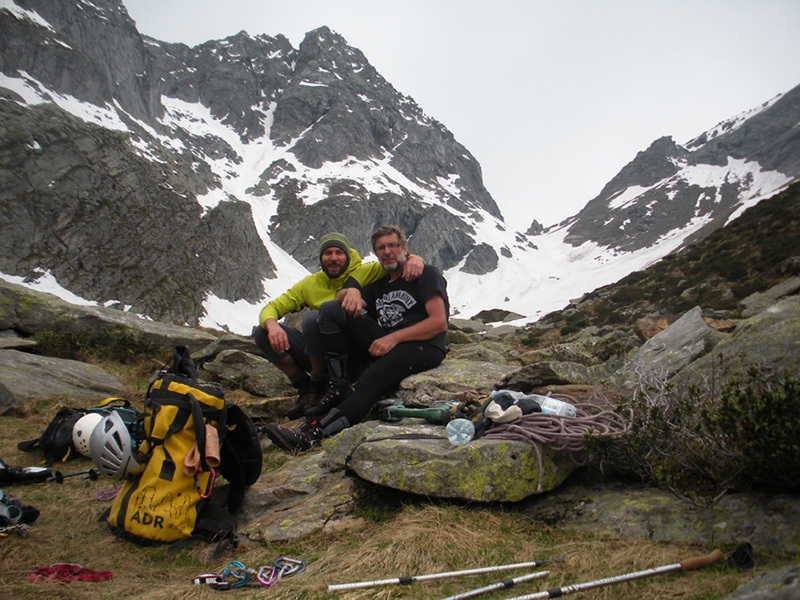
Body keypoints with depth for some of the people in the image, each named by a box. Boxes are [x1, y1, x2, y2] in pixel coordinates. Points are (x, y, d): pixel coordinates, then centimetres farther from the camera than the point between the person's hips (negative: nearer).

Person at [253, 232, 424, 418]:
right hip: (318, 357, 5)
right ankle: (304, 387, 4)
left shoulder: (365, 273, -4)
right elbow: (272, 307, 4)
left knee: (313, 317, -29)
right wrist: (272, 325, -20)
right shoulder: (309, 284, 5)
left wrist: (414, 258, -30)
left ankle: (318, 386, -8)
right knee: (262, 332, -10)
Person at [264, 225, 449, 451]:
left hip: (422, 348, -6)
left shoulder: (427, 274, 6)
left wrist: (394, 338, -14)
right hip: (384, 344, 6)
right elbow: (341, 300, 15)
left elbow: (439, 322, -7)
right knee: (330, 309, -9)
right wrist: (350, 292, -10)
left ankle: (313, 432, -47)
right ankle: (339, 388, -14)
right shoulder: (378, 286, 26)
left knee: (369, 383, -35)